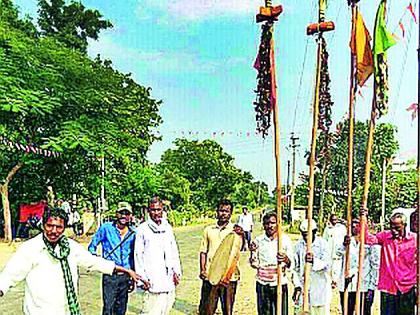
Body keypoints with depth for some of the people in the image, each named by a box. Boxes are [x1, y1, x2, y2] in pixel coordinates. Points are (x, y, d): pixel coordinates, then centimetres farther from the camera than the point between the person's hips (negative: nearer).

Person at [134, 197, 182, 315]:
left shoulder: (168, 227, 11)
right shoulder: (143, 229, -4)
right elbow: (138, 255, -4)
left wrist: (176, 271, 9)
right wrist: (142, 277, -8)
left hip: (168, 279, 5)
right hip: (152, 280, -5)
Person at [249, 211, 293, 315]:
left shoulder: (285, 239, -2)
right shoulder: (258, 240, 1)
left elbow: (290, 264, -3)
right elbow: (254, 264, 3)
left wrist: (286, 259, -25)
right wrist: (253, 252, -15)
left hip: (280, 283, -1)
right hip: (263, 284, 1)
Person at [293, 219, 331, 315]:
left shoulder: (322, 243, -6)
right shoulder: (298, 245, 3)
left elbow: (327, 264, -17)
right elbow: (296, 268, 8)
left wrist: (314, 261, -35)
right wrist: (297, 286, 0)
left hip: (320, 288, -2)